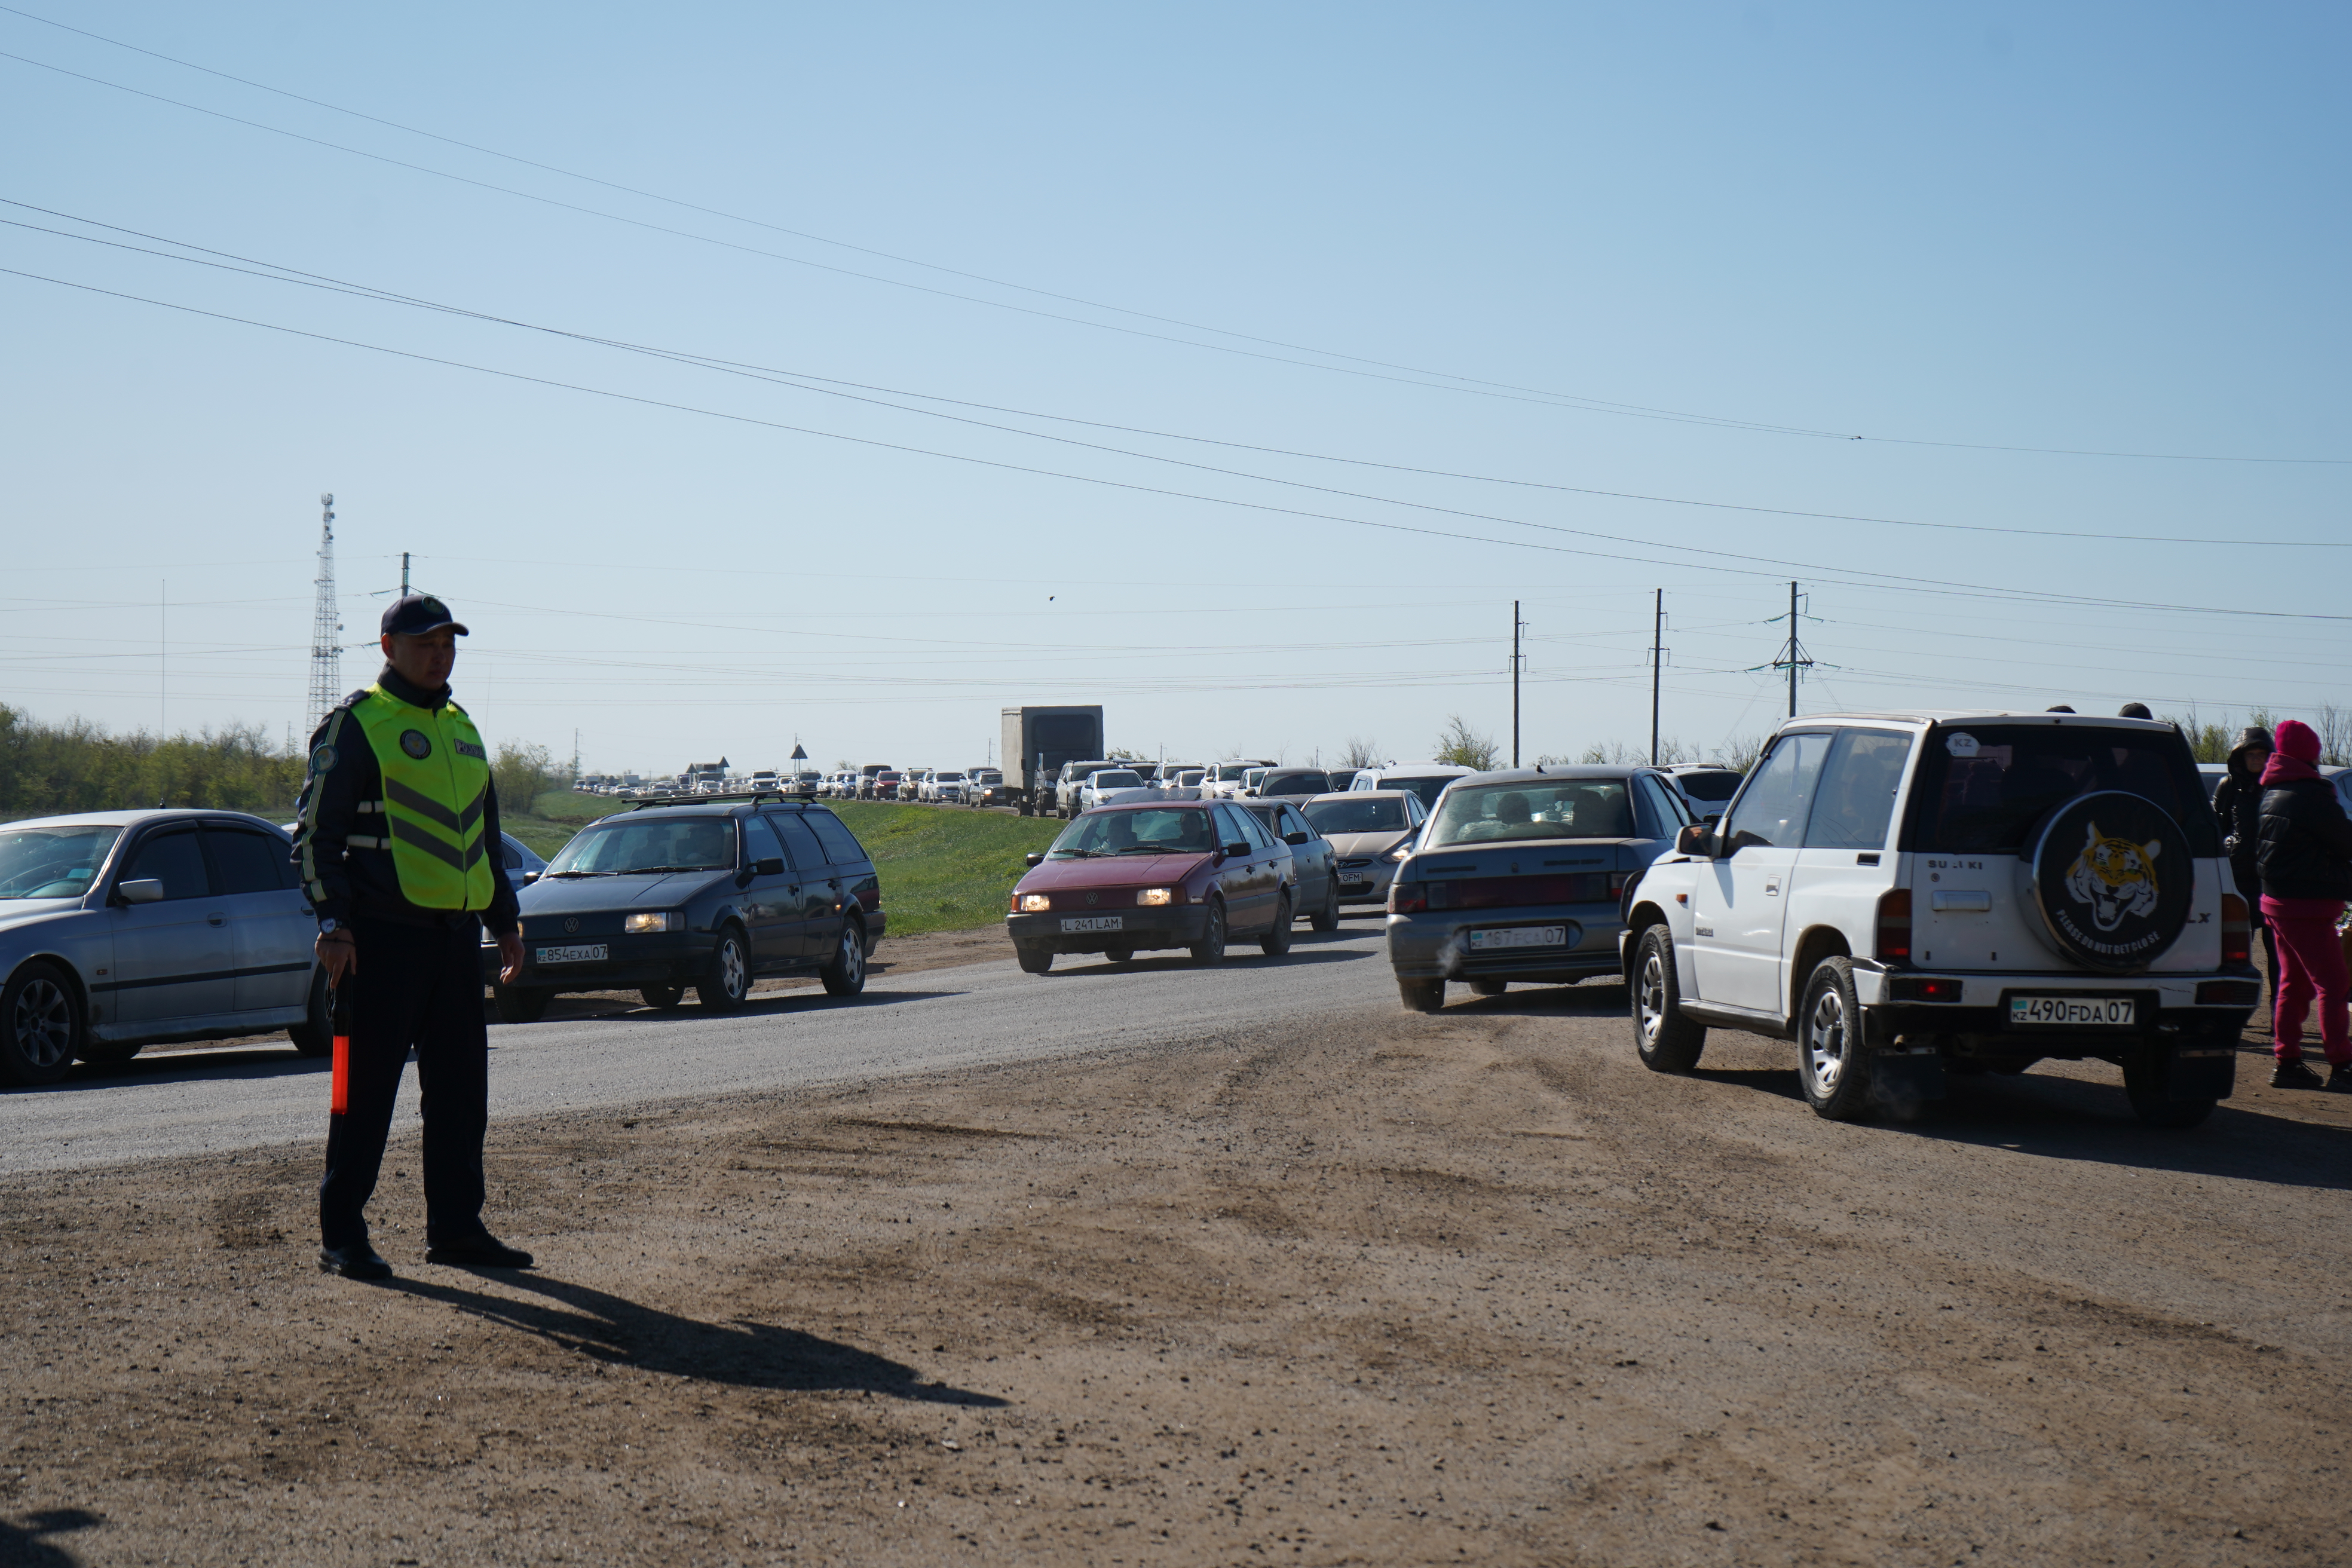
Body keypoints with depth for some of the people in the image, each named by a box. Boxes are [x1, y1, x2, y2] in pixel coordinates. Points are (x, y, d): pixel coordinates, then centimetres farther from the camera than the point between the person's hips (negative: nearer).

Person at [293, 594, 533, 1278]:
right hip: (384, 934, -7)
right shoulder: (356, 724, -4)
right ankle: (341, 1235, 3)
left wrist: (505, 922, 23)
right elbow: (317, 832, -7)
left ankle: (455, 1228, 17)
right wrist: (334, 924, -16)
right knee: (365, 1092, -3)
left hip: (455, 937, 7)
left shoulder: (461, 731, 19)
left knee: (461, 1091, 9)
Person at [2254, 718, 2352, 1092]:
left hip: (2279, 902, 9)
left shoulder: (2271, 794, 11)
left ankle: (2286, 1061, 16)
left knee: (2294, 983, 15)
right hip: (2307, 905, -9)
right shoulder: (2312, 795, -17)